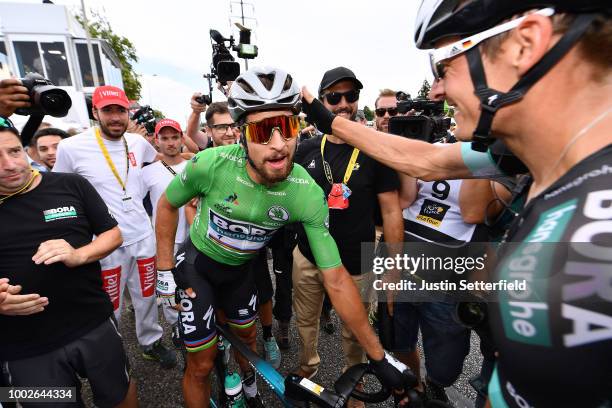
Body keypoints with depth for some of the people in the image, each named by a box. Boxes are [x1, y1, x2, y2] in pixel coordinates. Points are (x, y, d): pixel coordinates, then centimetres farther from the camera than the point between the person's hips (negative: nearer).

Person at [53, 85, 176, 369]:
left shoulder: (137, 141, 0)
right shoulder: (71, 147, -11)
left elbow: (159, 157, 25)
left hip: (143, 236, 4)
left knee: (146, 297, 19)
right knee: (111, 309, 12)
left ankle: (151, 342, 41)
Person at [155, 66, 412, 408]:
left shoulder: (309, 194, -29)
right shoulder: (210, 164, -33)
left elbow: (336, 280, -22)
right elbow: (168, 205, -9)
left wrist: (378, 355, -17)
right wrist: (165, 267, -8)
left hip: (240, 268, 3)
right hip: (197, 265, -2)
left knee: (246, 338, 24)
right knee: (202, 365, 4)